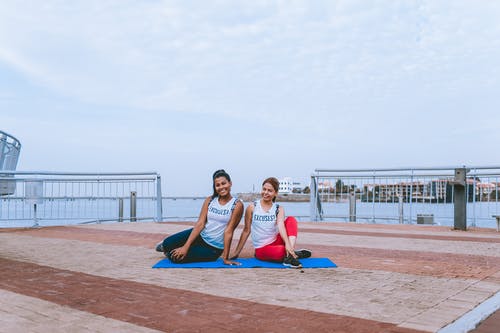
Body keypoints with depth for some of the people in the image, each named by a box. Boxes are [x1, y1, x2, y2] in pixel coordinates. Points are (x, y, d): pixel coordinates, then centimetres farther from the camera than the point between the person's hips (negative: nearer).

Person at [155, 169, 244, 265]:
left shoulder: (237, 205, -14)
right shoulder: (210, 200, -1)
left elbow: (228, 231, -17)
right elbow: (200, 223, -7)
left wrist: (225, 258, -16)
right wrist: (186, 246, -17)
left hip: (213, 249, -4)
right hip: (200, 236, 4)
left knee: (176, 257, -16)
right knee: (167, 243, -12)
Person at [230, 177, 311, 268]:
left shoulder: (279, 209, 1)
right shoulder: (252, 208, -3)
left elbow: (281, 226, -17)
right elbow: (246, 231, 2)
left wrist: (288, 244, -36)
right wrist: (236, 253, 2)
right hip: (262, 250, -4)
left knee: (291, 220, -21)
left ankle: (290, 256, -30)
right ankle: (294, 254, -13)